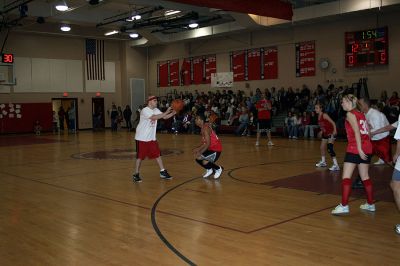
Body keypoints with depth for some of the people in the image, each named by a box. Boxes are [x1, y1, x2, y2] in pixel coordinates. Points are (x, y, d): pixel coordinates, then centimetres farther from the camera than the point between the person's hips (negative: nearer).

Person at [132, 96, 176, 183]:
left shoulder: (156, 110, 6)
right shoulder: (145, 110, -19)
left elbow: (164, 117, 1)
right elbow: (154, 117, -33)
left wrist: (173, 113, -17)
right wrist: (166, 112, -34)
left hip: (151, 138, 7)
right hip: (142, 138, -7)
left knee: (157, 154, 6)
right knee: (140, 156, -1)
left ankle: (163, 172, 13)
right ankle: (136, 174, 11)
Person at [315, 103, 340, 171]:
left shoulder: (324, 115, -18)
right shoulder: (319, 116, 5)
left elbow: (333, 123, -21)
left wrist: (335, 130, -32)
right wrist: (321, 131, 24)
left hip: (330, 133, -10)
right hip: (325, 133, 10)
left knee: (330, 148, -19)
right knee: (322, 148, 19)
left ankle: (336, 165, -18)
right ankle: (323, 162, 39)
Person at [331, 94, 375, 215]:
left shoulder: (350, 114, -6)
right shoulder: (361, 114, 18)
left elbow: (357, 132, -15)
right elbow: (367, 130, 16)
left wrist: (359, 149, -20)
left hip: (355, 148, -8)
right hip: (367, 148, 9)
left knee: (346, 177, -8)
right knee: (365, 176, 15)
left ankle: (344, 206, -13)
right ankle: (370, 204, 22)